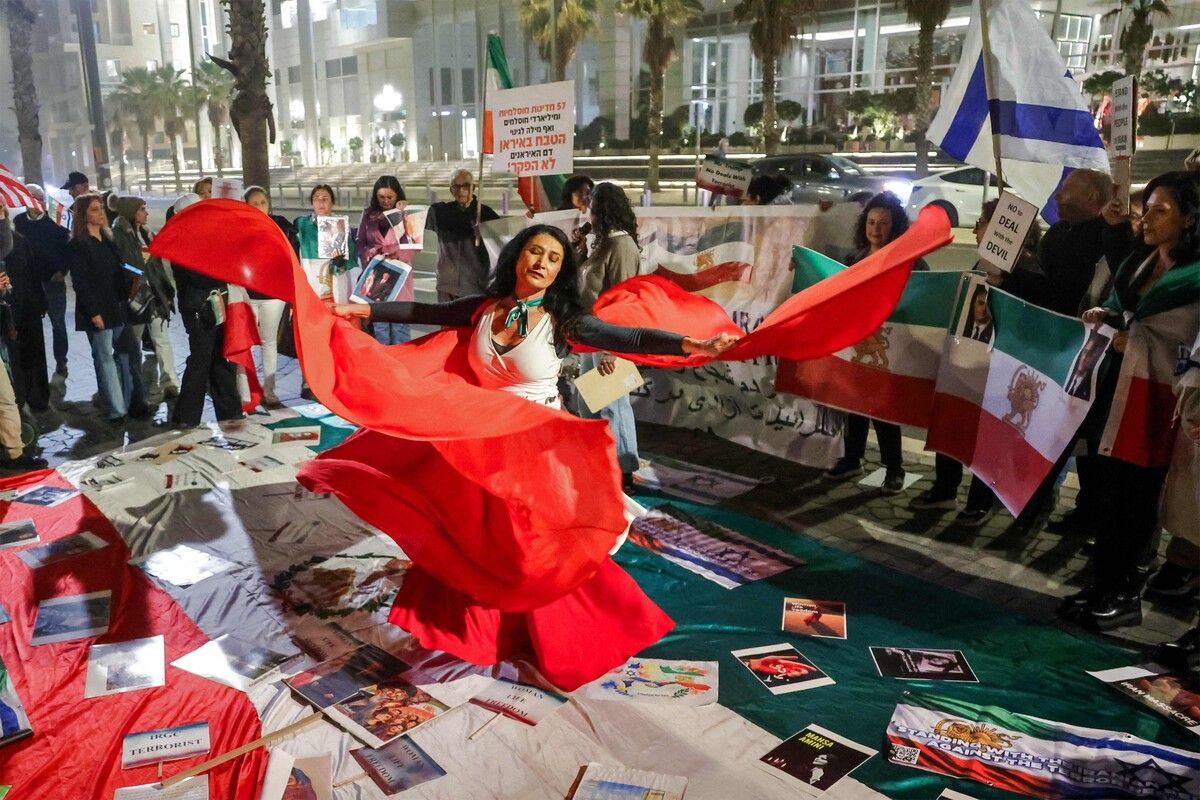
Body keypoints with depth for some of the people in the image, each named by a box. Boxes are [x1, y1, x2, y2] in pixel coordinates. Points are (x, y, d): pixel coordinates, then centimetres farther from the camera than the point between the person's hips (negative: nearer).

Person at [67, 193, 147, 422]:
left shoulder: (108, 240, 14)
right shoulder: (78, 245, -7)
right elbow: (80, 282, -12)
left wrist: (126, 300, 7)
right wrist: (94, 312, -17)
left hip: (117, 308, 7)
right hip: (97, 312, -6)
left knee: (126, 355, 6)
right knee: (104, 358, -2)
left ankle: (133, 403, 11)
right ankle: (117, 409, 1)